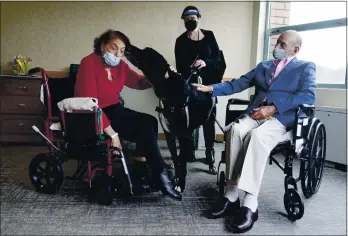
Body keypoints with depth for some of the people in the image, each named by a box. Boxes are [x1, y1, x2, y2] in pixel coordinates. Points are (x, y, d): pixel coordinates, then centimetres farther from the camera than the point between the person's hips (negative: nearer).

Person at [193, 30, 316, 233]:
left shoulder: (306, 67, 12)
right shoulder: (263, 66, 27)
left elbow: (308, 96, -6)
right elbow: (237, 84, 18)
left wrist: (273, 108, -16)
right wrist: (211, 88, 2)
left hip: (282, 117, -4)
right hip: (256, 113, 4)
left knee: (257, 135, -36)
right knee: (236, 130, -30)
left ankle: (250, 204, -36)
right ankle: (231, 195, -28)